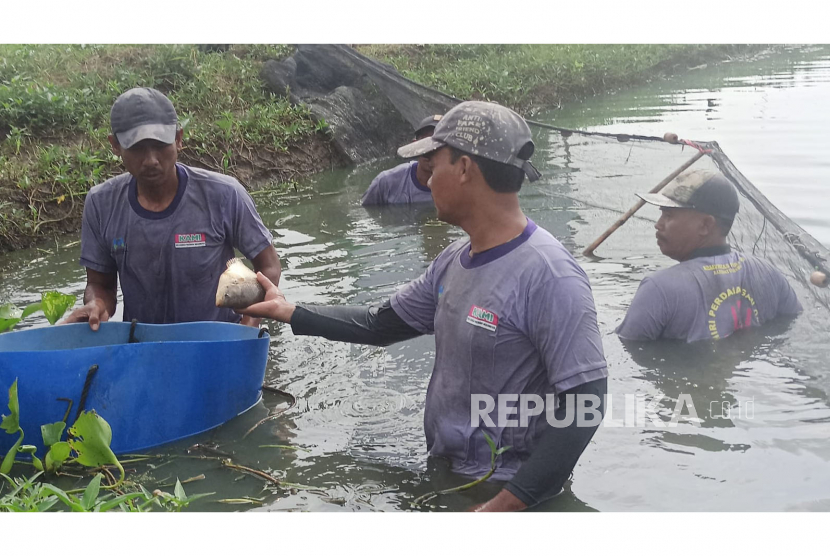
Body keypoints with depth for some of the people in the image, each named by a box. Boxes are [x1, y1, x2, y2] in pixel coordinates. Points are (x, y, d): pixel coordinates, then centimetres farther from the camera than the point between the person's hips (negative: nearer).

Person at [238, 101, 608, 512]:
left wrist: (508, 504, -24)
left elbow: (585, 402, -24)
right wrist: (290, 313, 14)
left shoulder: (548, 276, -22)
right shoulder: (454, 262, 3)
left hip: (510, 493, -7)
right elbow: (381, 324, 16)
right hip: (444, 475, 7)